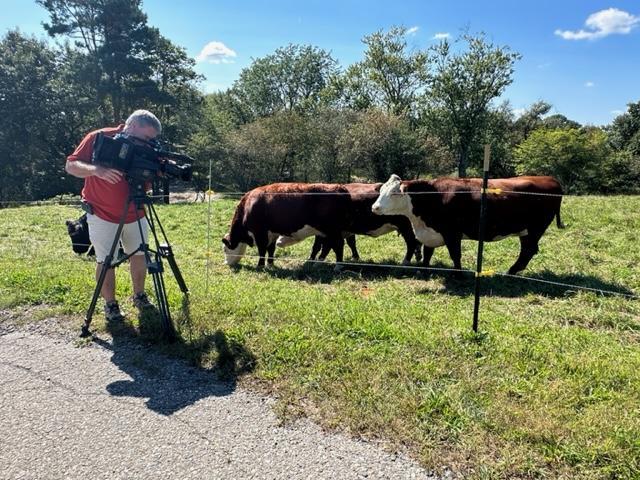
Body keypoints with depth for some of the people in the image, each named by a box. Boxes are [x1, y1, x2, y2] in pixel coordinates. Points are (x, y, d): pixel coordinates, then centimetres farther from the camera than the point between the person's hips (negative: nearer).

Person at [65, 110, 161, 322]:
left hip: (135, 215, 4)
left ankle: (139, 295, 31)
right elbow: (71, 165, -15)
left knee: (139, 254, 13)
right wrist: (96, 170, -34)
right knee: (106, 261, 1)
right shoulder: (99, 138, -13)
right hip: (102, 215, -4)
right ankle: (110, 303, 17)